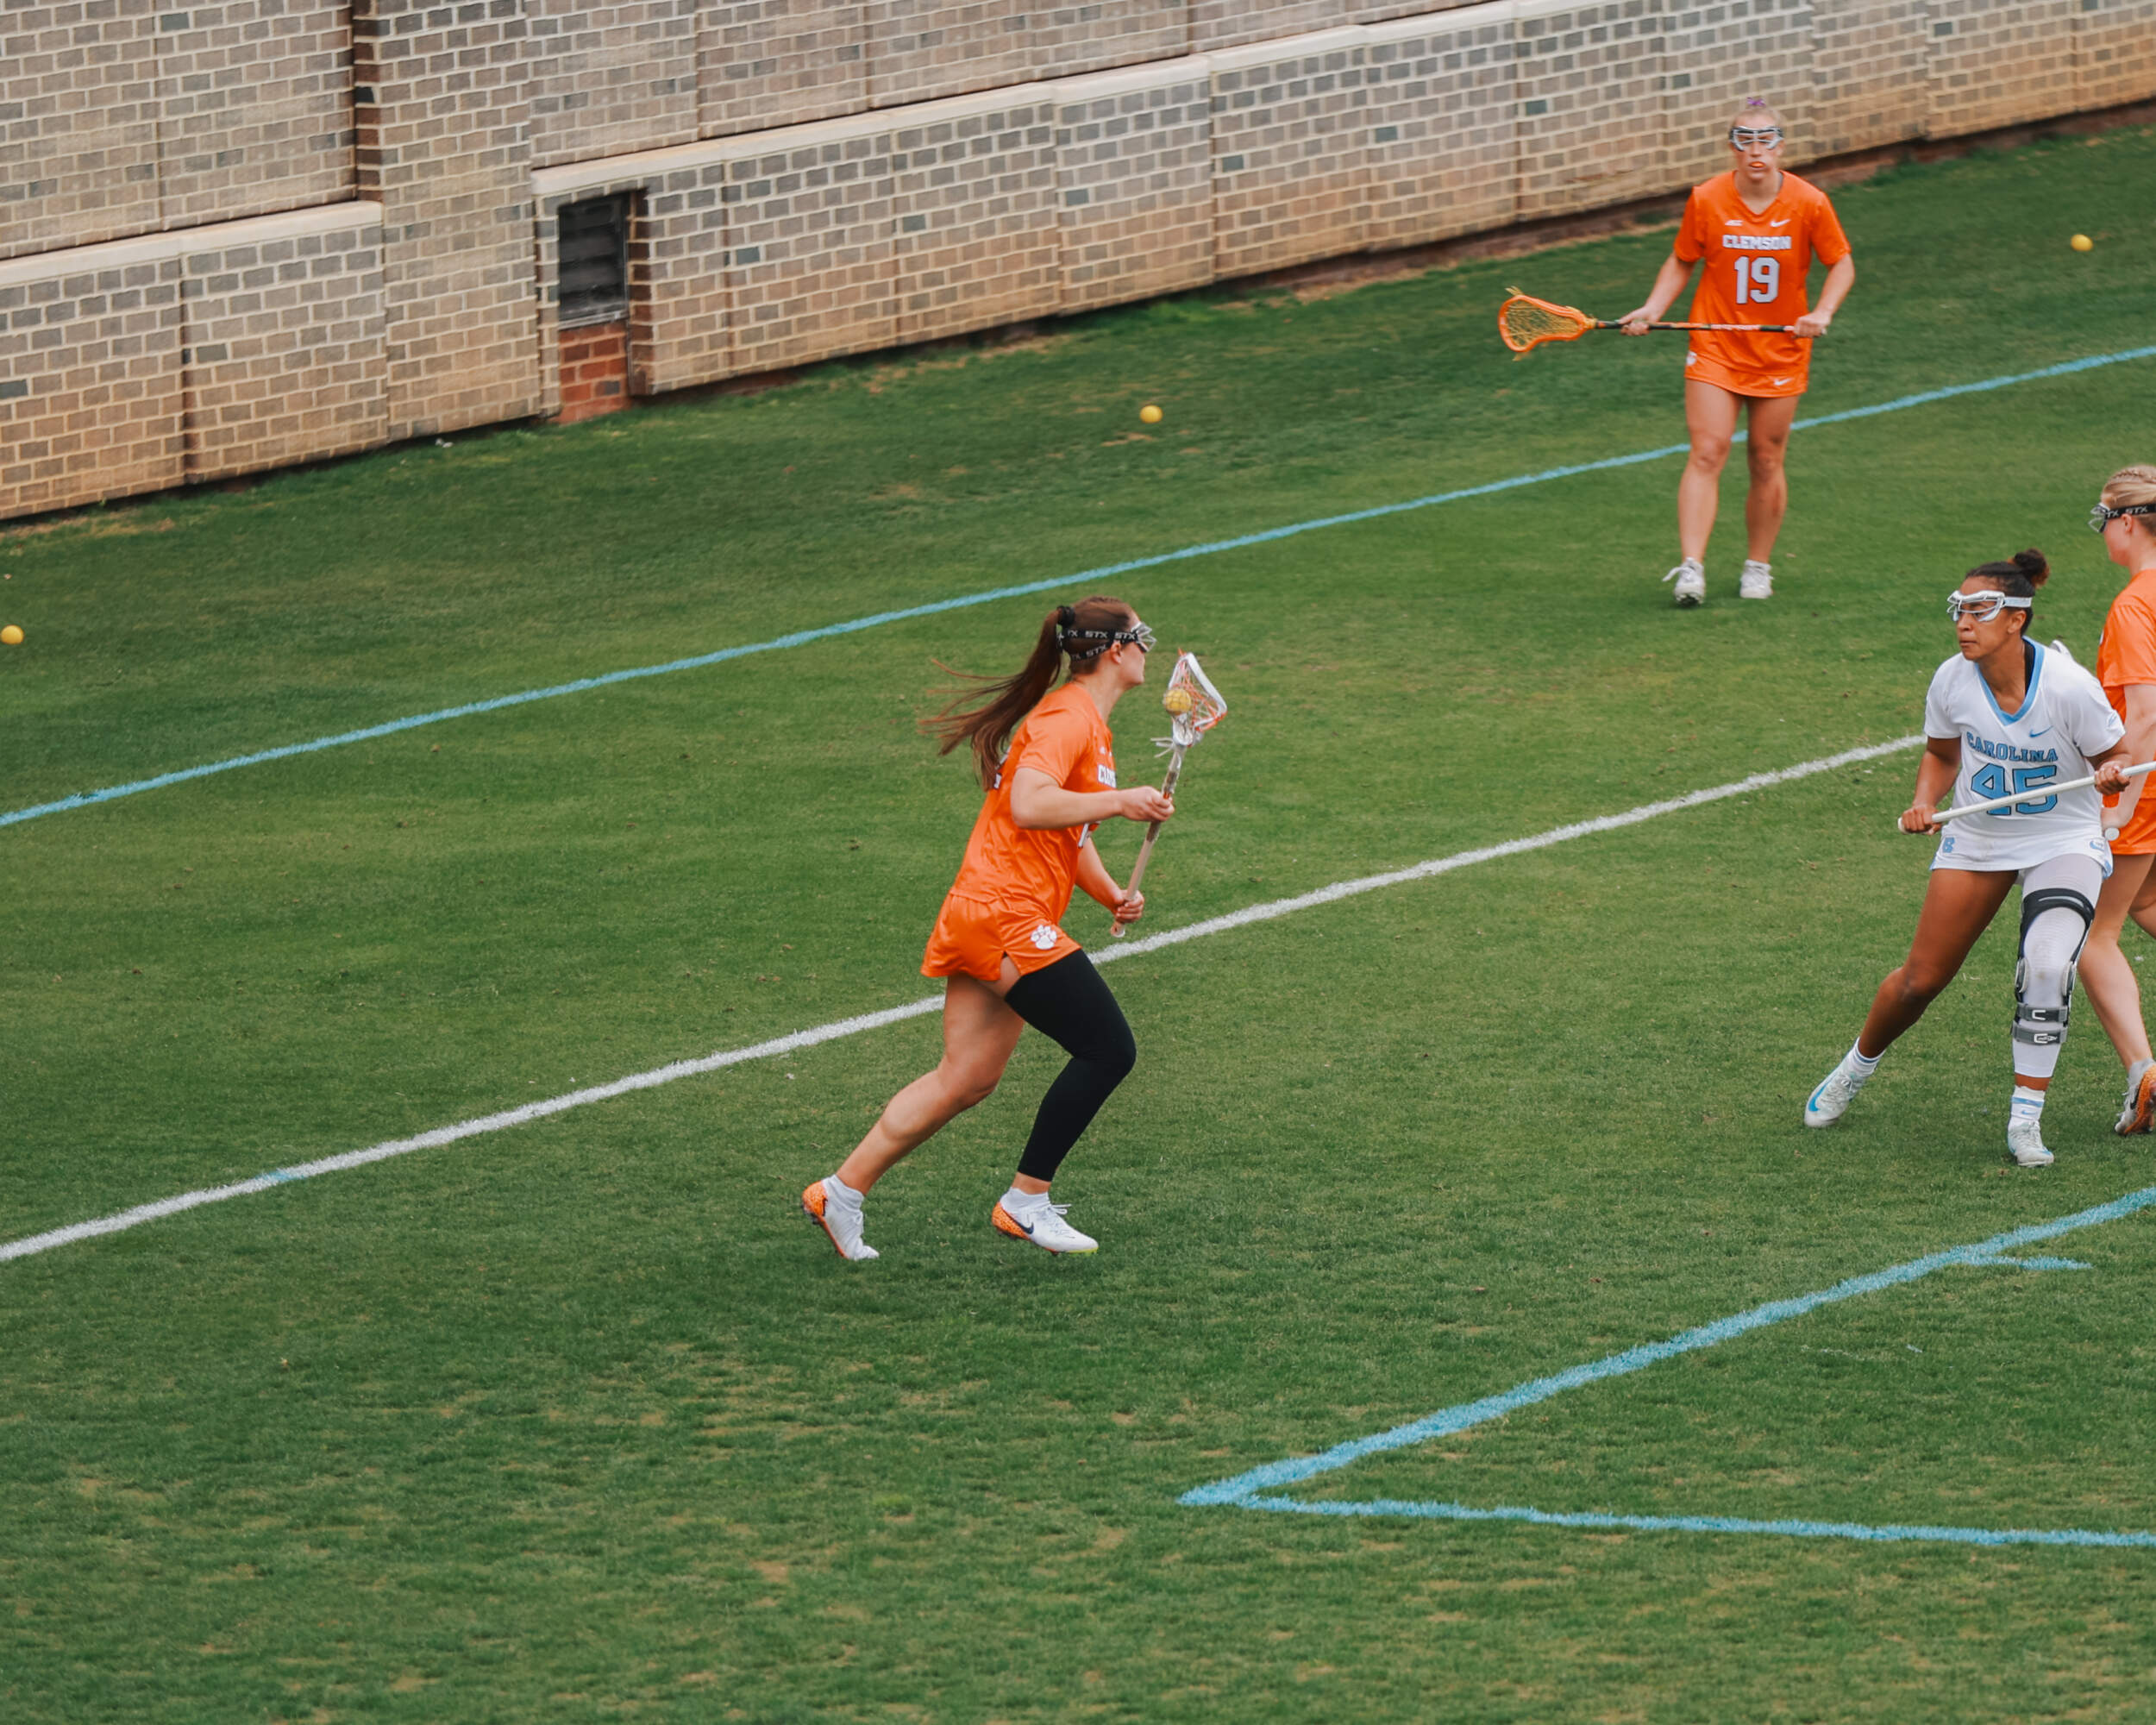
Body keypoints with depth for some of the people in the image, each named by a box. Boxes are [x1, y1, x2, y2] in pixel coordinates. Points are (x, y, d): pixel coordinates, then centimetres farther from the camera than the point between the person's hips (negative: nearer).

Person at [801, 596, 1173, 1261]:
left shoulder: (1089, 724, 21)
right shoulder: (1066, 717, -12)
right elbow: (1029, 805, -28)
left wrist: (1112, 893, 11)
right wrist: (1120, 800, -22)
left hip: (979, 922, 10)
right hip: (1008, 917, -10)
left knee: (966, 1080, 9)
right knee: (1107, 1050, -8)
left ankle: (842, 1191, 11)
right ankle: (1026, 1201, 0)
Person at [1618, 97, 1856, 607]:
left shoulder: (1809, 203, -9)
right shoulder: (1706, 200, -8)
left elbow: (1841, 264, 2)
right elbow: (1681, 262, 5)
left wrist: (1822, 313, -14)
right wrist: (1652, 309, -9)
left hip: (1781, 352, 1)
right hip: (1715, 348, -1)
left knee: (1767, 462, 7)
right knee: (1707, 454, -12)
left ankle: (1758, 566, 23)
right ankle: (1691, 567, -17)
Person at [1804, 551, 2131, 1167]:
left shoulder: (2068, 687, -24)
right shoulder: (1952, 680, -12)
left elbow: (2116, 755, -10)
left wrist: (2111, 774, -33)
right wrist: (1925, 803, -10)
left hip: (2063, 843, -3)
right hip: (1977, 840, 3)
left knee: (2046, 967, -27)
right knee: (1921, 979, 6)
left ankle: (2025, 1123, -16)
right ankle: (1857, 1066, 38)